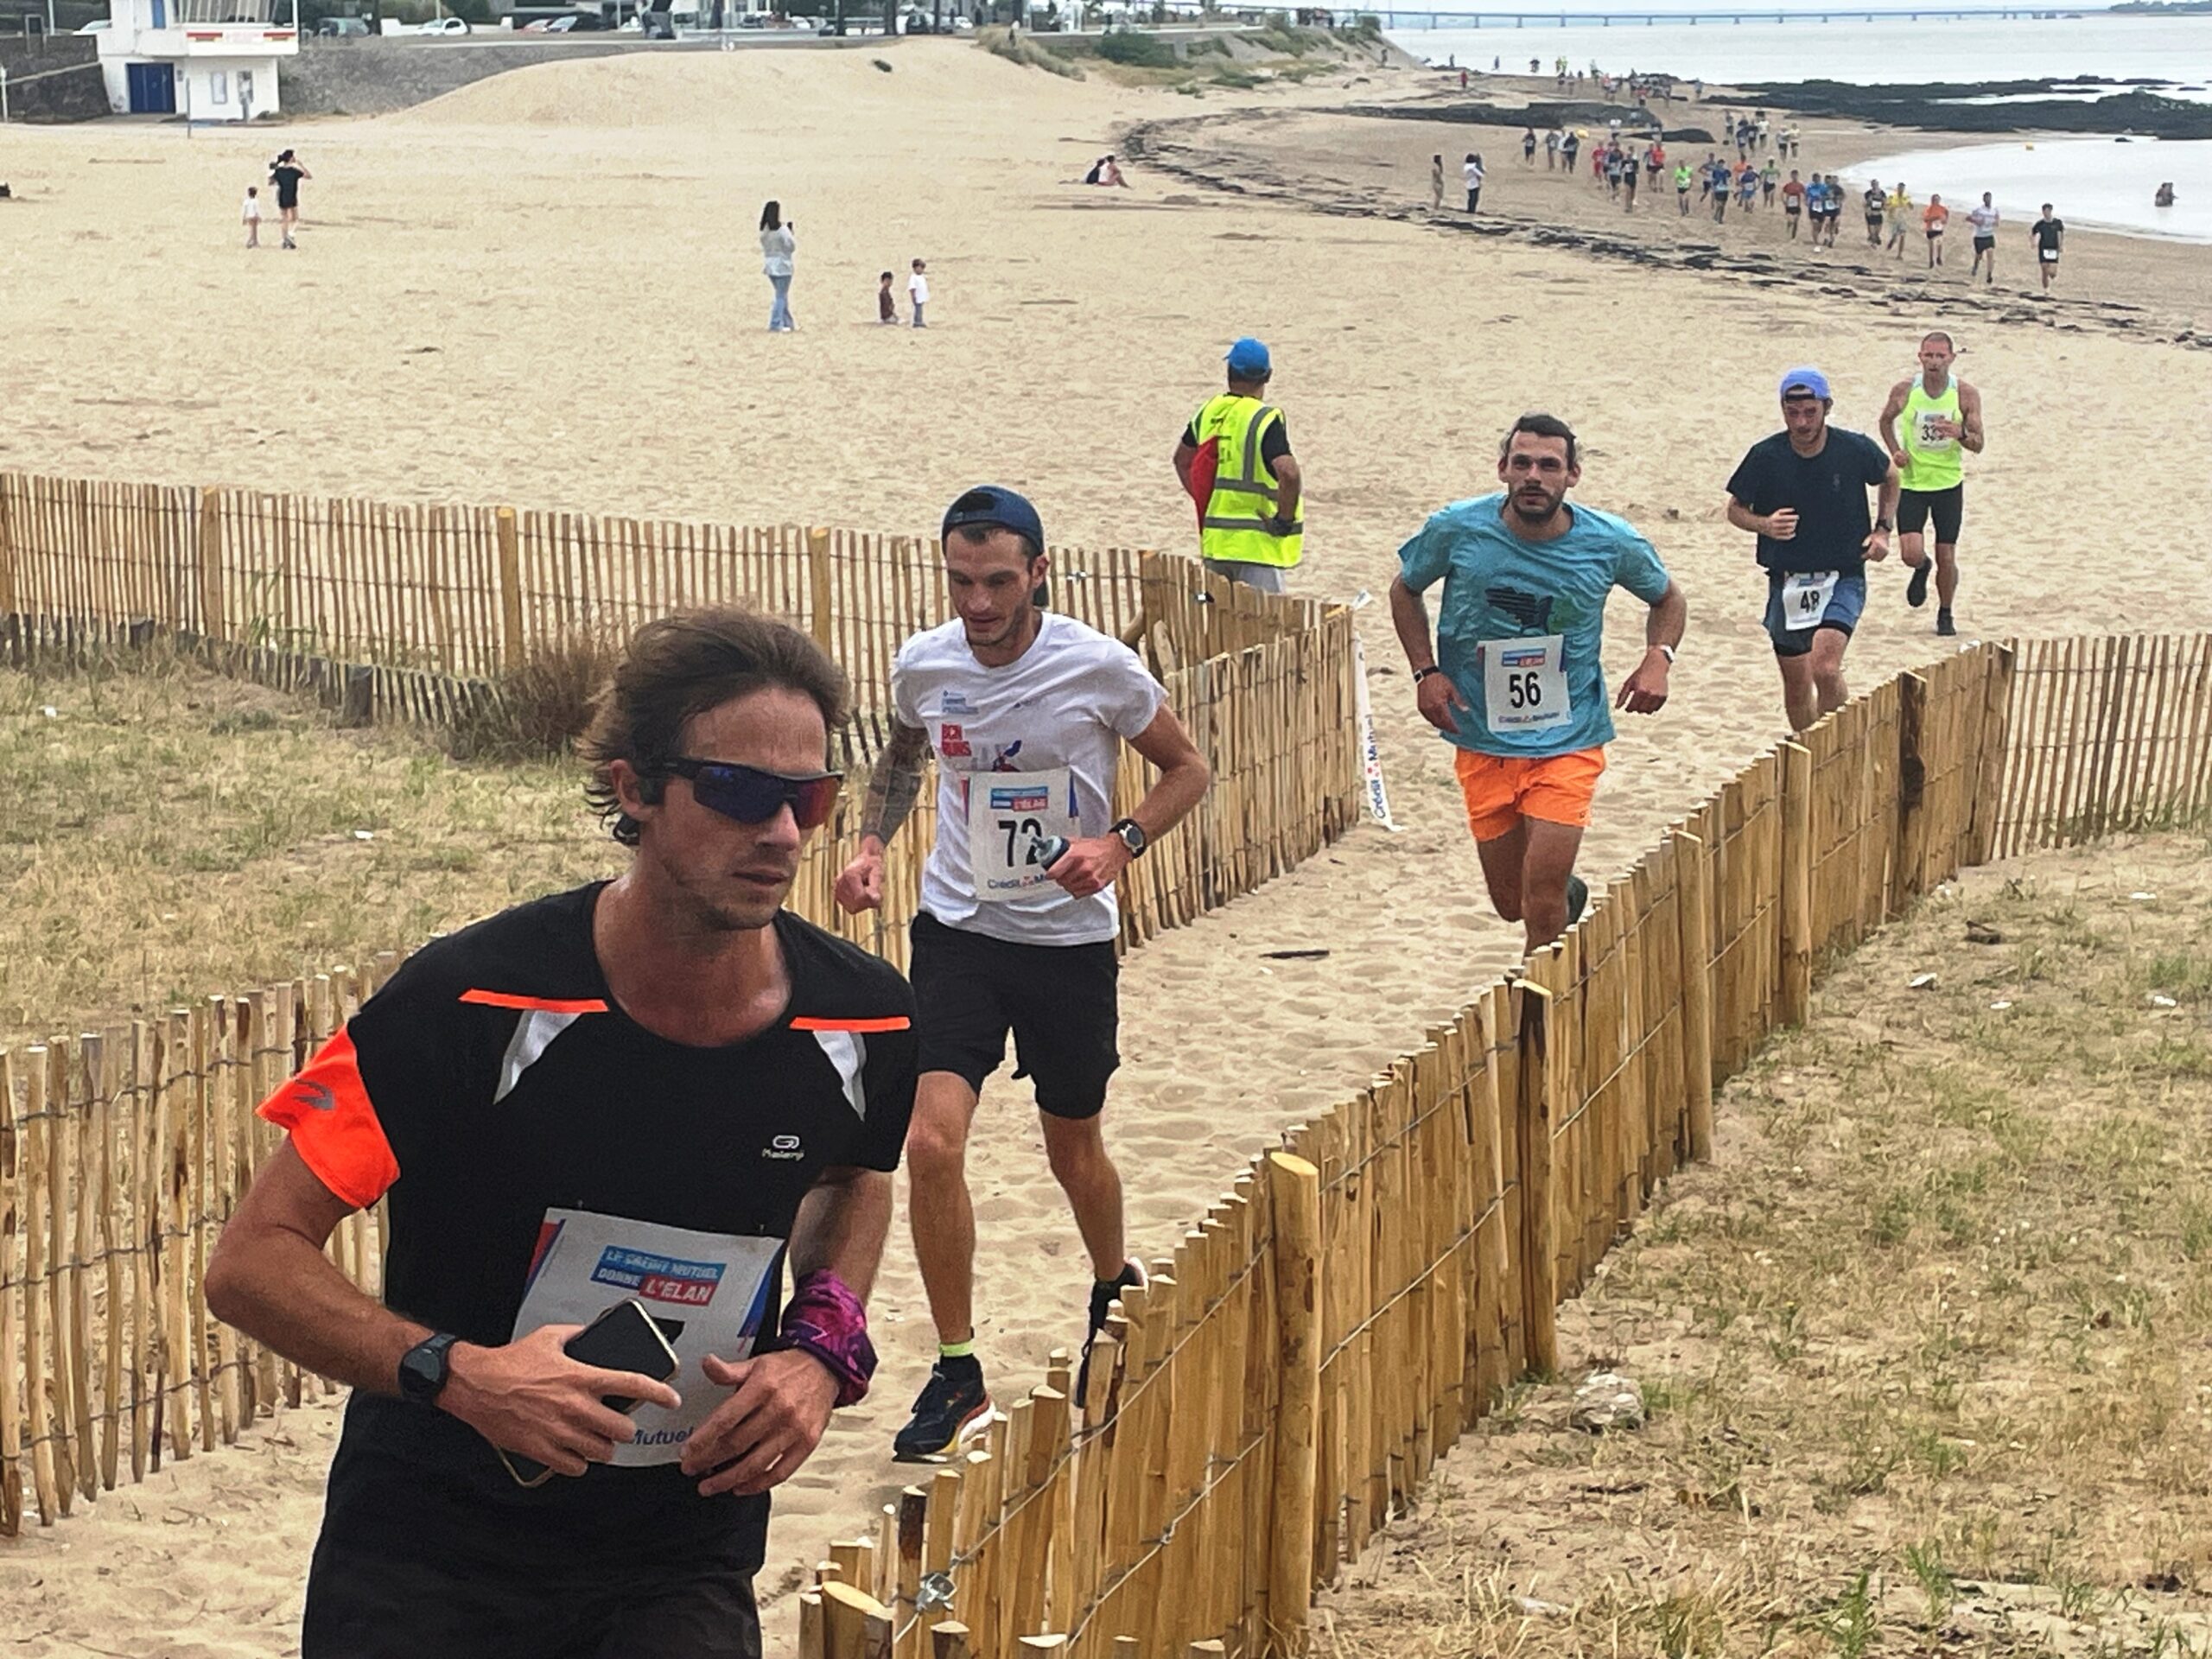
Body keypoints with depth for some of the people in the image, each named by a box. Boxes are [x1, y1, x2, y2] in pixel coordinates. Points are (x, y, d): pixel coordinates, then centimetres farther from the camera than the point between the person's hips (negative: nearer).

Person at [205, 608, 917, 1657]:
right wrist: (455, 1372, -32)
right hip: (426, 1559, -3)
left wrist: (823, 1348, -2)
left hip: (684, 1564, 3)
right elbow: (253, 1262, -17)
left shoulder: (862, 1025, -8)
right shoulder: (476, 1006, -21)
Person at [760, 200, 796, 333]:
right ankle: (775, 325, -1)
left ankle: (788, 323, 24)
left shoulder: (764, 231, 4)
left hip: (770, 266, 7)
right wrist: (794, 234, 0)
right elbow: (792, 247, -12)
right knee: (781, 296, 1)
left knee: (783, 295, 18)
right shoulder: (782, 231, -17)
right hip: (782, 266, -7)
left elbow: (764, 249, 9)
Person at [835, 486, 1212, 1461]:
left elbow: (1186, 770, 0)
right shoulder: (921, 666, -5)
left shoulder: (1099, 668, -14)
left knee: (1072, 1151, 14)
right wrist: (871, 844, 0)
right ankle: (957, 1373, -2)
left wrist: (1118, 844, -17)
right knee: (931, 1141, -14)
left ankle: (1116, 1287, 47)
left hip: (1071, 941, -1)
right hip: (957, 932, 1)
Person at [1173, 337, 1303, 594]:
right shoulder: (1266, 421, -15)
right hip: (1255, 544, -7)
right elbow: (1289, 474, -28)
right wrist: (1284, 520, -14)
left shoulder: (1208, 412, 6)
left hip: (1215, 541, 7)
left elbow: (1182, 459, 22)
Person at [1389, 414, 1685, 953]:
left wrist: (1658, 658, -7)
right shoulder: (1457, 530, -9)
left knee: (1542, 900, -14)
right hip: (1483, 742, 2)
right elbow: (1405, 590, 10)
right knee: (1511, 903, 11)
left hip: (1570, 742, -2)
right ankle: (1569, 892, 46)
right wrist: (1425, 671, -4)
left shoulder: (1612, 544, -8)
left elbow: (1668, 599, 13)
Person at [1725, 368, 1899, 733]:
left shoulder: (1856, 450, -9)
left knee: (1825, 669, -24)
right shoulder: (1766, 456, -9)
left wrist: (1882, 529, 2)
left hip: (1842, 579, -2)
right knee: (1796, 687, 10)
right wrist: (1764, 524, -17)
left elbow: (1890, 478, 14)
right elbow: (1735, 509, 4)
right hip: (1787, 582, 2)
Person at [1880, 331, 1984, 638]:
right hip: (1911, 482, 0)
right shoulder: (1904, 391, -7)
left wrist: (1960, 434, -27)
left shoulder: (1965, 395, -8)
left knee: (1946, 555, 2)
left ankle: (1945, 614, 24)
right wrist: (1894, 451, -4)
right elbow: (1886, 420, 13)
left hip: (1949, 483, 0)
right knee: (1910, 553, -12)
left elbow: (1978, 445, -5)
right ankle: (1921, 569, 26)